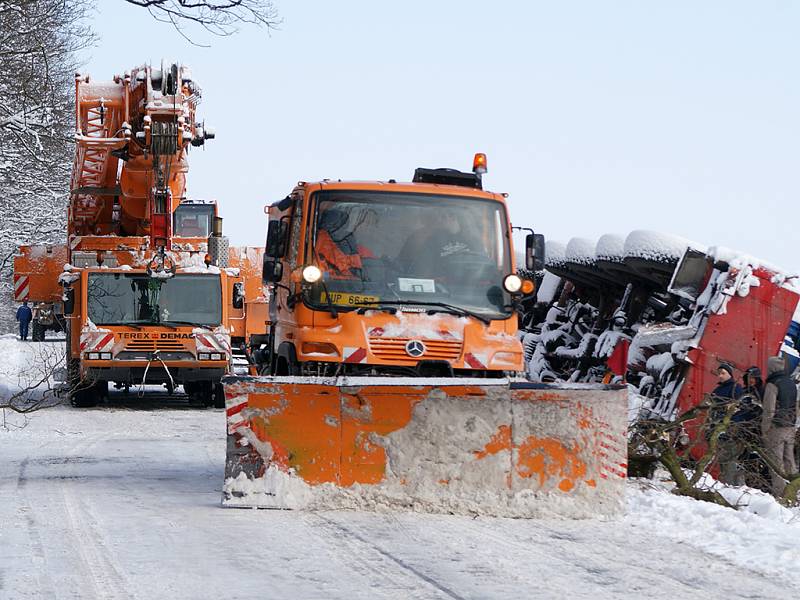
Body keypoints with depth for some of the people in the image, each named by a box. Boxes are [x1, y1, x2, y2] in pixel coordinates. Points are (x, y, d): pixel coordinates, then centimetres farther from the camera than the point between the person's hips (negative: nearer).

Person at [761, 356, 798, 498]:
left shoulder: (772, 385, -11)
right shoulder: (791, 384, 12)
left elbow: (769, 410, -14)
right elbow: (796, 408, 18)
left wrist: (764, 431, -8)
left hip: (776, 428, -7)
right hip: (790, 428, 7)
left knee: (776, 462, -4)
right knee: (789, 461, 11)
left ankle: (779, 493, -6)